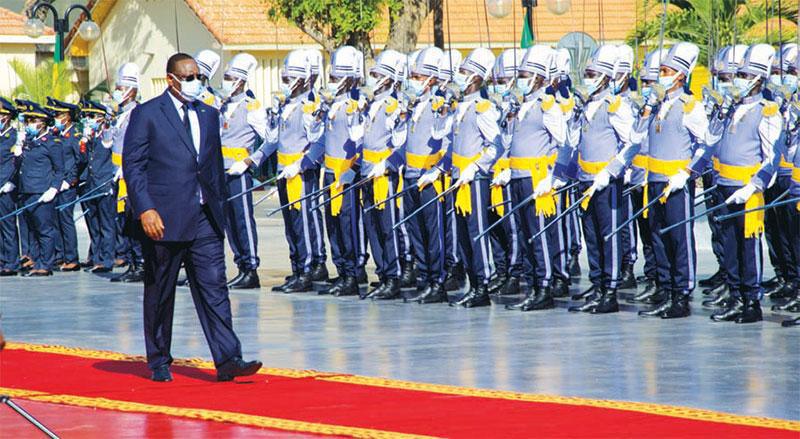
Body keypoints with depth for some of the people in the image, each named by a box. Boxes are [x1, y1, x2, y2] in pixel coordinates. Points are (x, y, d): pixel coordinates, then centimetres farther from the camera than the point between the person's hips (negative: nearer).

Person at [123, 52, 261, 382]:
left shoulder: (208, 115, 15)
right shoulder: (146, 114, -1)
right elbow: (132, 166, -6)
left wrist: (218, 206, 14)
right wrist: (145, 210, -16)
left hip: (205, 219, 4)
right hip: (163, 219, -4)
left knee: (214, 287, -5)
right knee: (160, 293, 6)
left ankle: (227, 360, -10)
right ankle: (159, 362, 17)